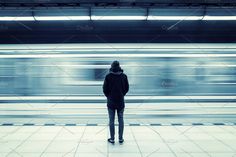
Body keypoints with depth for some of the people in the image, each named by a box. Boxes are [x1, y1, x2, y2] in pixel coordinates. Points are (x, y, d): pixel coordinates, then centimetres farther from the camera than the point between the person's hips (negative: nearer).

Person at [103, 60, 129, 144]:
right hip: (120, 101, 2)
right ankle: (120, 138, 15)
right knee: (121, 120, 10)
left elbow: (105, 88, -5)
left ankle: (112, 139, 13)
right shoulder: (124, 76, -3)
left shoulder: (108, 76, -9)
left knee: (111, 120, 7)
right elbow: (126, 88, 1)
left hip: (111, 101, -1)